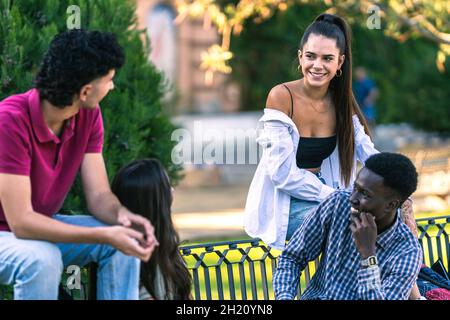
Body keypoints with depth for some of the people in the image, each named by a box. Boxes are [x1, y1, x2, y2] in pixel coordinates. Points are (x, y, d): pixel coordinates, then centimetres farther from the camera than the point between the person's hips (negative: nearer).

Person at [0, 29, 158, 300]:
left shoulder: (88, 115, -8)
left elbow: (99, 194, -7)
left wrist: (121, 215, -32)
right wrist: (104, 235, -38)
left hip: (42, 226, 7)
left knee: (127, 241, -13)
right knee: (42, 259, -36)